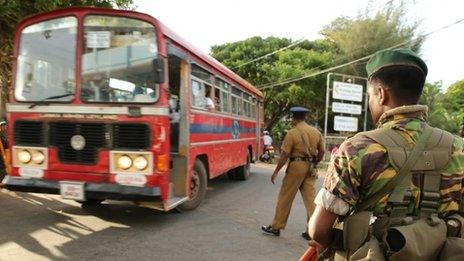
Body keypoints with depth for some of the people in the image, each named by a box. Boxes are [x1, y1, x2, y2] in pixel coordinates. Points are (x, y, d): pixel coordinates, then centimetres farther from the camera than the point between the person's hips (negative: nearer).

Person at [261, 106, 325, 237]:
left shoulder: (292, 133, -11)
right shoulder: (316, 132, 6)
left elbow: (284, 155, -13)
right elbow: (321, 152, 10)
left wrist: (276, 172, -6)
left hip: (296, 166, -5)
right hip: (310, 168, 5)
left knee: (285, 198, 5)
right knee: (310, 198, 10)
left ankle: (276, 227, 16)